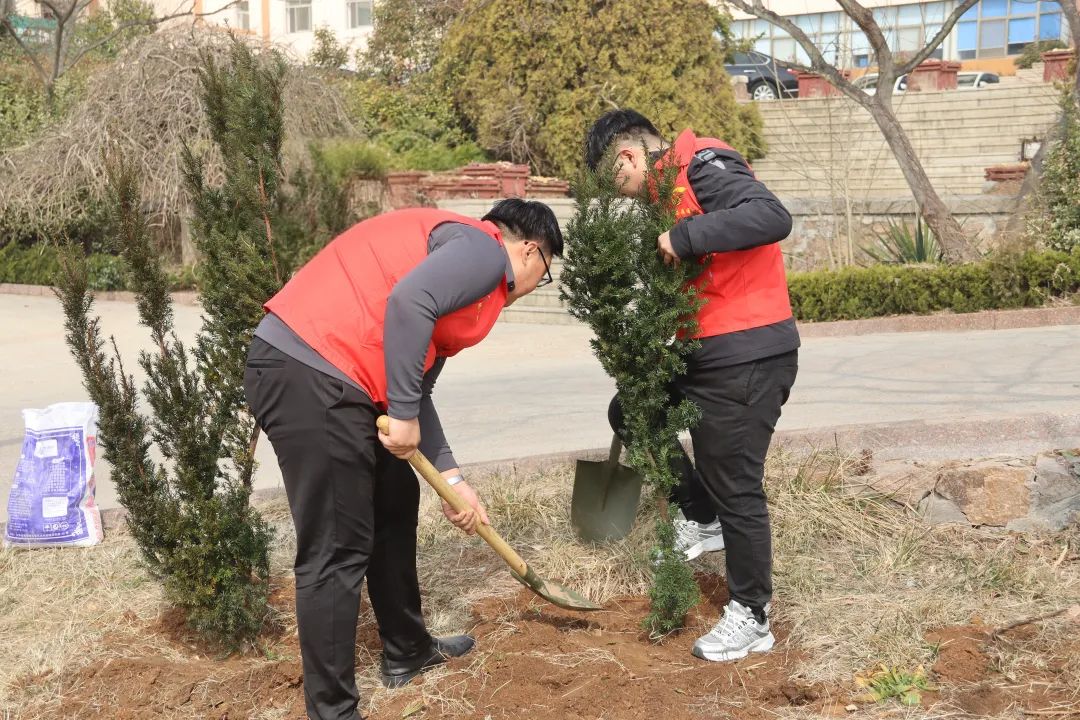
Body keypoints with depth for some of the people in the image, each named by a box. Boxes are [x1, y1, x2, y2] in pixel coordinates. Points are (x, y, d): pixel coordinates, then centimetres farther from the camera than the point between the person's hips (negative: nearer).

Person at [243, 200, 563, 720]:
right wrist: (404, 415, -16)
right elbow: (407, 302, -23)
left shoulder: (466, 262, 25)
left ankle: (406, 653, 38)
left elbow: (415, 387, 23)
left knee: (395, 501, 22)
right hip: (308, 377, -11)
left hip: (321, 375, 11)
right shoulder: (483, 249, -4)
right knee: (336, 551, -4)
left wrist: (451, 479, 19)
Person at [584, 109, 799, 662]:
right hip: (702, 352, 10)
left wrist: (684, 236, -27)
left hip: (747, 357, -10)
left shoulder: (703, 166, -14)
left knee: (734, 487, -1)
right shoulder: (669, 184, 14)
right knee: (630, 411, 20)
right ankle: (701, 518, 30)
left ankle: (751, 618, 16)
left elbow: (772, 217, -30)